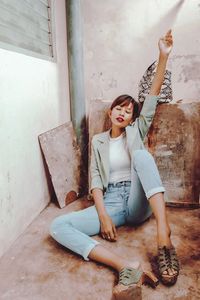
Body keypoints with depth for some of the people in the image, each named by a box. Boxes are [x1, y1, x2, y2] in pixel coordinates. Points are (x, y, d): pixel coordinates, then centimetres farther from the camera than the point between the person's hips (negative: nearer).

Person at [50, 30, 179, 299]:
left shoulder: (137, 131, 13)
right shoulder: (98, 141, 13)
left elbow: (153, 95, 2)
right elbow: (95, 178, 1)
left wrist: (163, 56, -7)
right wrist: (103, 216, -14)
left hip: (138, 201, -1)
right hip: (110, 202, 1)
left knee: (141, 154, -30)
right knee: (58, 226, -24)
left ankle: (163, 234, -41)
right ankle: (127, 267, -40)